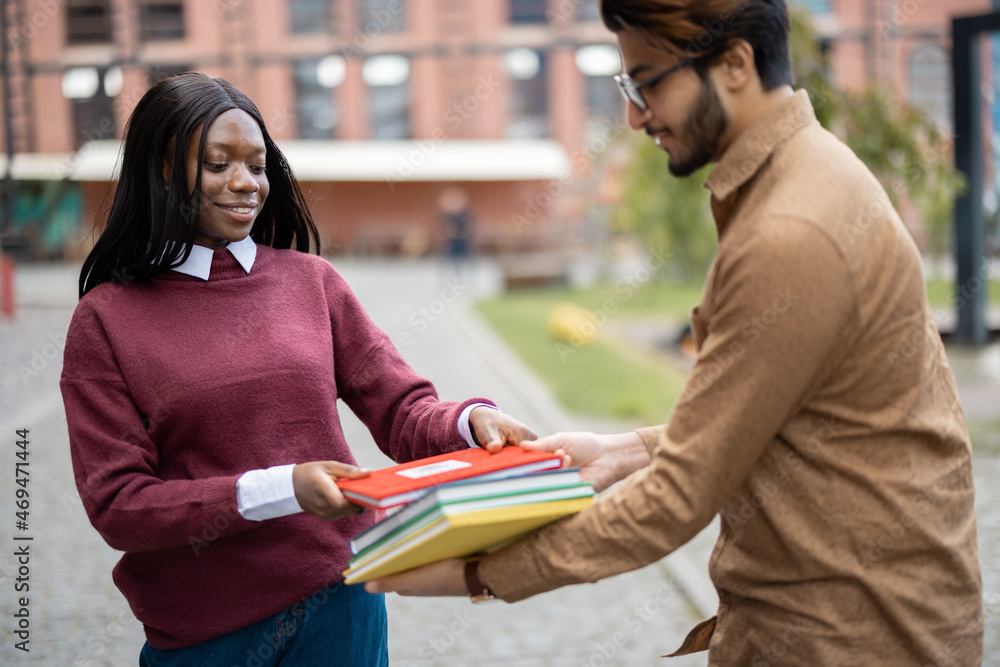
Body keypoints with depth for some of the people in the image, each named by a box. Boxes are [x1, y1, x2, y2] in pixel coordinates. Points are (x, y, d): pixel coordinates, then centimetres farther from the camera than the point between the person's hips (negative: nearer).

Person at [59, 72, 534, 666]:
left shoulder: (311, 281, 3)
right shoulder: (106, 320, -5)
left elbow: (402, 412, 4)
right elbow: (116, 505, -10)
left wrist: (469, 422, -19)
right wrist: (281, 490, -22)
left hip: (339, 608, 2)